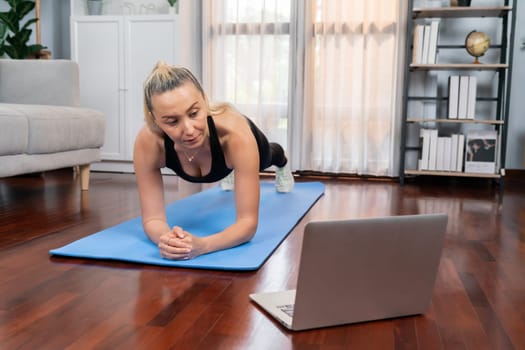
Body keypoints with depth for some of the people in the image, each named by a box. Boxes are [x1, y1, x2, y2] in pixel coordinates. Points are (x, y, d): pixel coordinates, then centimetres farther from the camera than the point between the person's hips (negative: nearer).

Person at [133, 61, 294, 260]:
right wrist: (165, 238, -60)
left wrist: (202, 244, -64)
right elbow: (152, 218, -37)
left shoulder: (235, 132, -50)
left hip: (238, 144, -1)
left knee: (269, 156, 38)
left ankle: (283, 166, 75)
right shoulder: (147, 142, -44)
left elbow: (248, 221, -46)